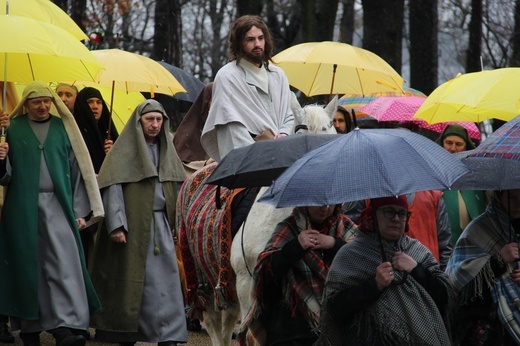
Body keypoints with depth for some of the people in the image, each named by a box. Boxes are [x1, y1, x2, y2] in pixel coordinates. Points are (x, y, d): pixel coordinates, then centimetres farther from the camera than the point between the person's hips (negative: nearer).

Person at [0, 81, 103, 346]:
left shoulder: (63, 128, 11)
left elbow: (77, 170, 10)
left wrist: (80, 211, 4)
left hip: (57, 206, 0)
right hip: (23, 207, 0)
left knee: (64, 264, -11)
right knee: (27, 264, 0)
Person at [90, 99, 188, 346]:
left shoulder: (166, 149, 14)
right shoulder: (125, 149, -3)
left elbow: (174, 188, 18)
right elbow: (112, 187, -10)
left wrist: (175, 223, 12)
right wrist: (116, 224, -18)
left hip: (160, 224, 5)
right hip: (133, 225, -4)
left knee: (164, 279, -3)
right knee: (131, 279, 0)